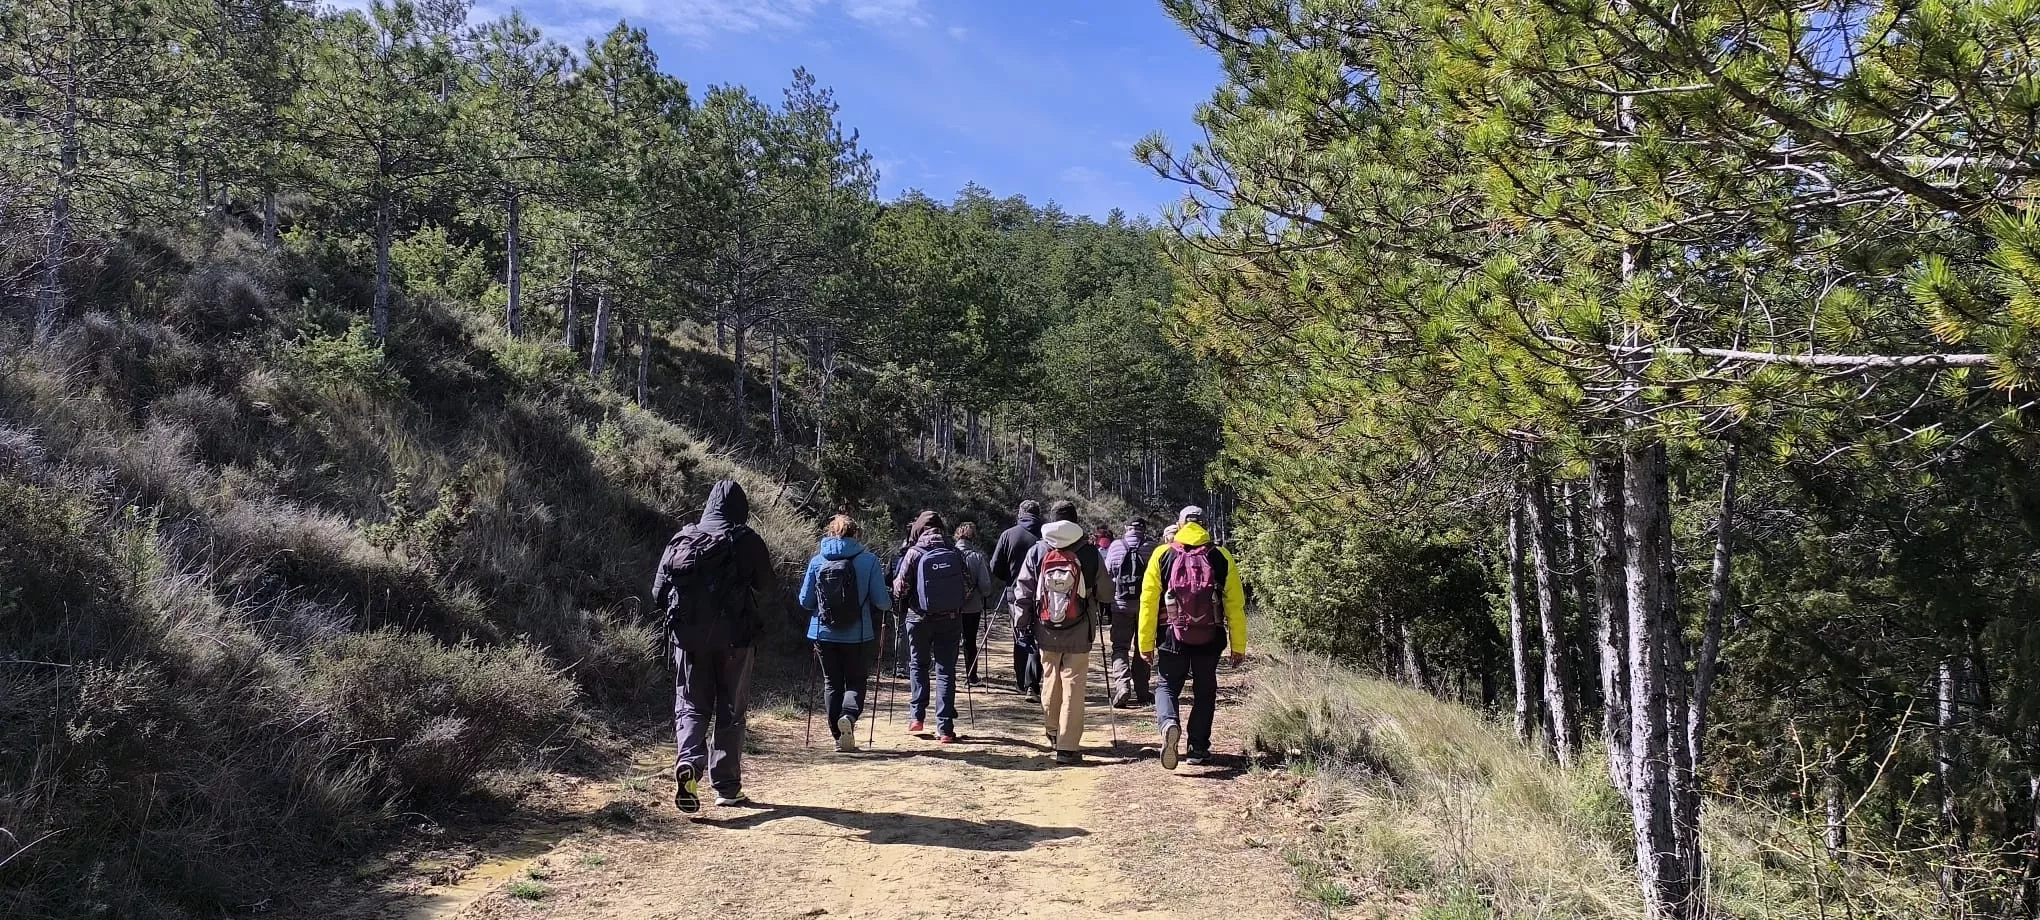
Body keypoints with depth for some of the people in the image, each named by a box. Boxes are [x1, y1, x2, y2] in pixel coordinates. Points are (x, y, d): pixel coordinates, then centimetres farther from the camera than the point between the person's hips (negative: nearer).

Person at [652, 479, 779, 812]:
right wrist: (755, 618, 16)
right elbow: (769, 595, -4)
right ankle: (727, 787, 12)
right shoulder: (747, 541, -4)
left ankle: (688, 761, -18)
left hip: (688, 638, 2)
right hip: (734, 638, -2)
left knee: (691, 705, 9)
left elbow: (658, 594, 7)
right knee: (730, 710, 9)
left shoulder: (681, 540, 5)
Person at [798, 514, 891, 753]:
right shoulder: (869, 560, -7)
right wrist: (890, 601, 15)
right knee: (856, 681, 11)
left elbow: (805, 601, 2)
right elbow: (882, 602, -8)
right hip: (858, 635, -1)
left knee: (832, 683, 14)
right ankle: (849, 716, -17)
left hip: (824, 634, 2)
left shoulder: (817, 561, -2)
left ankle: (840, 737, 11)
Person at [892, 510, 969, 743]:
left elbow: (901, 587, -6)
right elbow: (968, 586, 1)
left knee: (918, 665, 18)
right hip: (950, 619, 1)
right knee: (946, 670, 4)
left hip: (920, 618, -1)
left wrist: (899, 605, 15)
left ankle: (918, 717, 15)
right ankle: (945, 728, 1)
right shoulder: (954, 552, -1)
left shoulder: (914, 553, -7)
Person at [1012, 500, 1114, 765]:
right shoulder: (1089, 553, -5)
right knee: (1073, 687, 0)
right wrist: (1096, 602, 23)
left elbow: (1022, 590, 1)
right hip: (1078, 634, -3)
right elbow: (1106, 593, 1)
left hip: (1046, 633, 3)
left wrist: (1021, 623, 10)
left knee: (1050, 679, 20)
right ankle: (1068, 747, -2)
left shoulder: (1037, 551, 1)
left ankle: (1053, 731, 38)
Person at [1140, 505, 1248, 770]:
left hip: (1172, 636, -1)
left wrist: (1146, 643, 1)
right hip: (1210, 638, 1)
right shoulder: (1221, 558, 3)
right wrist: (1238, 645, 7)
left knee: (1167, 686, 11)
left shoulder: (1162, 555, 0)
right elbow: (1235, 605, 2)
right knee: (1204, 692, 16)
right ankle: (1198, 749, 17)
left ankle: (1169, 724, -18)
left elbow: (1149, 601, -3)